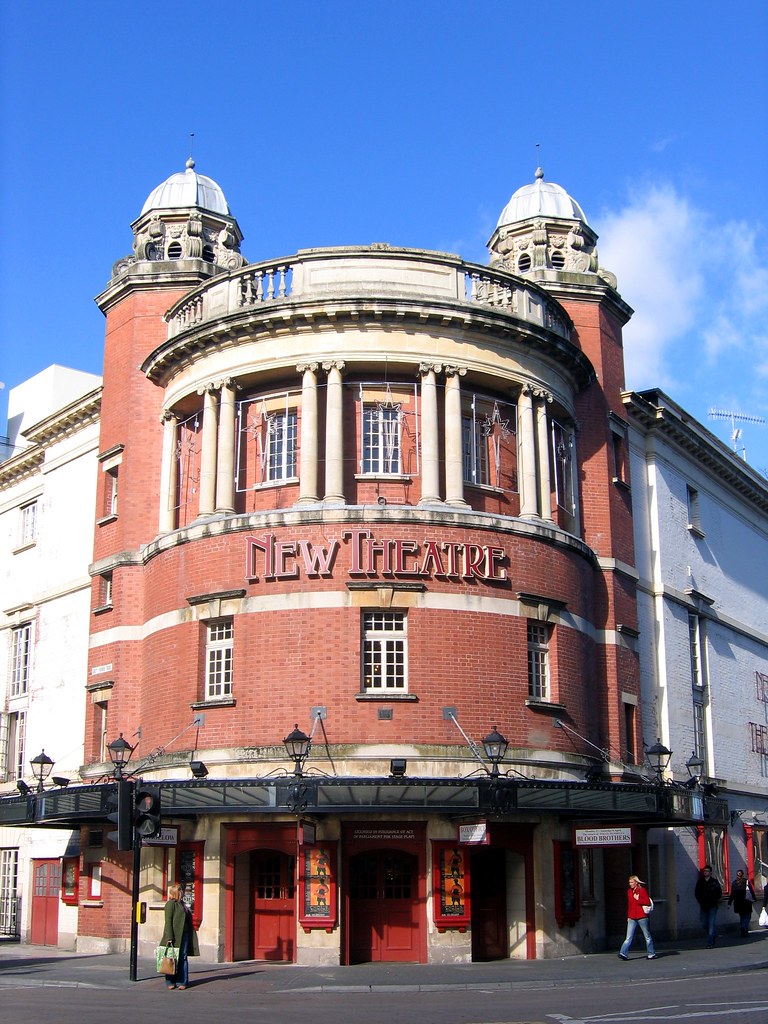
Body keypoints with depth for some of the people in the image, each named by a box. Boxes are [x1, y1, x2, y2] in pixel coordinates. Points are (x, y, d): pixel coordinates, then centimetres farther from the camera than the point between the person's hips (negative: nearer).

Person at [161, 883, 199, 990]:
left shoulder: (182, 904, 18)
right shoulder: (170, 904, -6)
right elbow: (168, 921, -12)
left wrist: (191, 936, 15)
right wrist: (169, 937, -18)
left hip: (184, 935, 7)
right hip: (175, 936, -7)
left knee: (183, 958, 5)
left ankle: (182, 982, 7)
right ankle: (170, 982, 8)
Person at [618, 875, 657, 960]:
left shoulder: (642, 890, -4)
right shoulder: (629, 891, 12)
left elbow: (648, 902, -11)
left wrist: (637, 899, -14)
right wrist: (628, 916, 17)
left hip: (641, 916, -4)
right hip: (632, 918, 4)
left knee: (647, 936, 7)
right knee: (629, 937, -4)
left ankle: (651, 954, 17)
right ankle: (623, 954, -12)